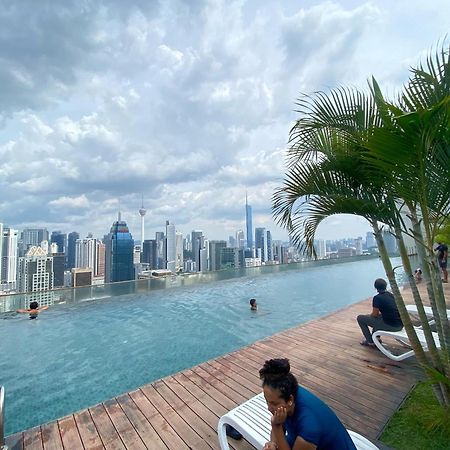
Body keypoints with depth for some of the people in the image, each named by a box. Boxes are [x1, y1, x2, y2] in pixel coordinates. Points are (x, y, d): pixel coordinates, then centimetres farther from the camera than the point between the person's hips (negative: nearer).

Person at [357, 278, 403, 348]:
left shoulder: (377, 298, -13)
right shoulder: (391, 295, 10)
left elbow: (375, 315, -7)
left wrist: (369, 315, 16)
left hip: (391, 326, -8)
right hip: (400, 325, 8)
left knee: (360, 318, 2)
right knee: (378, 316, 34)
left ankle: (370, 341, 11)